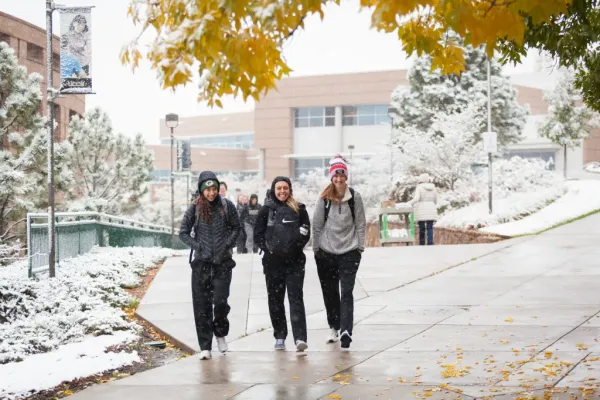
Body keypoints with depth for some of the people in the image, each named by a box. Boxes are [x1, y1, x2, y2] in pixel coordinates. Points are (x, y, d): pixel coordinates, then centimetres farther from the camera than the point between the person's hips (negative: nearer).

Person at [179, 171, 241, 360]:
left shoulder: (226, 206, 0)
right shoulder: (194, 209, -1)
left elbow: (236, 228, 11)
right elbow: (183, 233, 5)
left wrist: (228, 244, -4)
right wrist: (197, 246, -7)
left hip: (222, 262, 0)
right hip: (201, 262, 0)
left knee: (220, 301, -9)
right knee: (201, 305, 0)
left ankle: (221, 333, 22)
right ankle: (205, 347, 7)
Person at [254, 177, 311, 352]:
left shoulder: (299, 209, 3)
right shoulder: (267, 209, 4)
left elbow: (305, 234, 5)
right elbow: (258, 234, 5)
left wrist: (295, 247, -6)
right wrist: (268, 247, -8)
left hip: (295, 261, -2)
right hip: (273, 262, 2)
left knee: (296, 298, -9)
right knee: (275, 299, 8)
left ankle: (300, 338, -18)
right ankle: (280, 337, 18)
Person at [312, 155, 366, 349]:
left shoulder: (355, 197, -3)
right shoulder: (324, 198, -3)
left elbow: (360, 224, 2)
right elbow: (317, 225, 2)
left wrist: (360, 247, 0)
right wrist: (316, 249, 3)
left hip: (349, 252, -1)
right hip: (327, 252, 2)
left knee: (347, 292, -10)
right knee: (330, 292, 11)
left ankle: (345, 331, -18)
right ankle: (333, 327, 25)